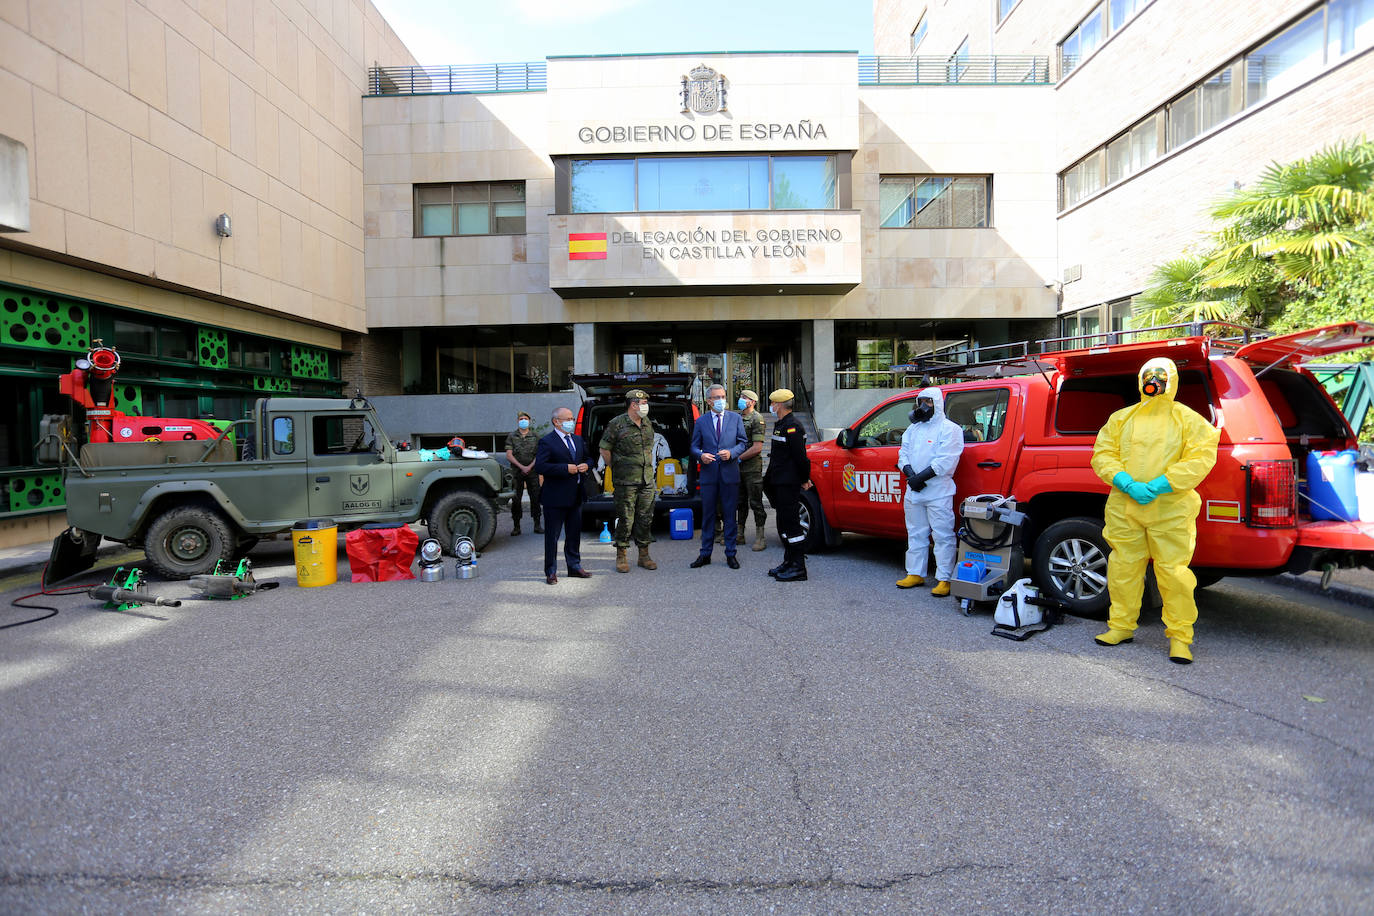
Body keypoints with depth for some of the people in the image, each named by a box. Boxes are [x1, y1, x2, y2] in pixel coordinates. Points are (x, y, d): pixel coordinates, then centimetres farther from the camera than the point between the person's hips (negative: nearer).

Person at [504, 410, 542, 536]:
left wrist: (530, 467, -11)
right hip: (516, 472, 0)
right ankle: (516, 526, 7)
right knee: (516, 500, 0)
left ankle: (537, 525, 7)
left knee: (535, 498, 0)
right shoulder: (511, 437, 6)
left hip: (532, 471, 1)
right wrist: (521, 466, -11)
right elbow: (509, 455, -1)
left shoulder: (535, 437, 8)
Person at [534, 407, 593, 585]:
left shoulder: (578, 440, 14)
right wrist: (566, 469, -21)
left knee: (574, 534, 15)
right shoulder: (547, 442, -9)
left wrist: (585, 466, 1)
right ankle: (551, 572, 10)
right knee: (552, 536, 2)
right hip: (555, 497, -7)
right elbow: (540, 467, -19)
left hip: (575, 496, 7)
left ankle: (575, 567, 27)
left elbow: (587, 459, 25)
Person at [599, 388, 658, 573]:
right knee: (625, 519, -1)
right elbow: (604, 450, -2)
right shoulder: (617, 424, -7)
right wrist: (616, 470, 0)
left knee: (645, 518, 8)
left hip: (647, 481, 6)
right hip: (626, 482, -5)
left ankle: (644, 556, 19)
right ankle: (621, 557, 11)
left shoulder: (648, 424, 12)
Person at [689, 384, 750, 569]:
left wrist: (731, 453, -11)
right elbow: (694, 447, 9)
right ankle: (705, 554, 15)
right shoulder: (701, 421, 7)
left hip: (729, 473, 0)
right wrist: (701, 455, -12)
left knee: (729, 515, 5)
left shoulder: (735, 418, 7)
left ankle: (730, 554, 15)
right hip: (708, 474, 0)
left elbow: (743, 442, 8)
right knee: (708, 515, 6)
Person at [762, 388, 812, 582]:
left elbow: (800, 457, -19)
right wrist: (769, 477, 20)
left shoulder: (792, 427, -16)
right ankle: (789, 562, 25)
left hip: (789, 484, -11)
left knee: (791, 524, -7)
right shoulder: (780, 424, 16)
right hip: (780, 483, 11)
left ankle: (798, 568, -1)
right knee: (783, 524, 16)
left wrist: (804, 480, -12)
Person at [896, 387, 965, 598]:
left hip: (939, 493, -7)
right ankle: (915, 574, 24)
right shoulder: (913, 428, 16)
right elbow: (903, 454, 11)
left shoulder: (949, 429, -5)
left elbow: (946, 461, -15)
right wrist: (910, 474, -8)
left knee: (943, 536, -3)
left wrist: (922, 477, -18)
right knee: (916, 534, 14)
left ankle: (944, 579, 4)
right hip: (913, 492, 7)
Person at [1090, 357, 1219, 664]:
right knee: (1123, 568, 8)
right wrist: (1128, 484, -11)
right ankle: (1121, 626, 22)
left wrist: (1159, 485, -16)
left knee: (1174, 572, -4)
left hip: (1171, 509, -3)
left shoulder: (1188, 419, 5)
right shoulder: (1121, 418, 13)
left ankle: (1179, 637, 8)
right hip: (1124, 507, 3)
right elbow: (1102, 455, 6)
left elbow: (1201, 458, -5)